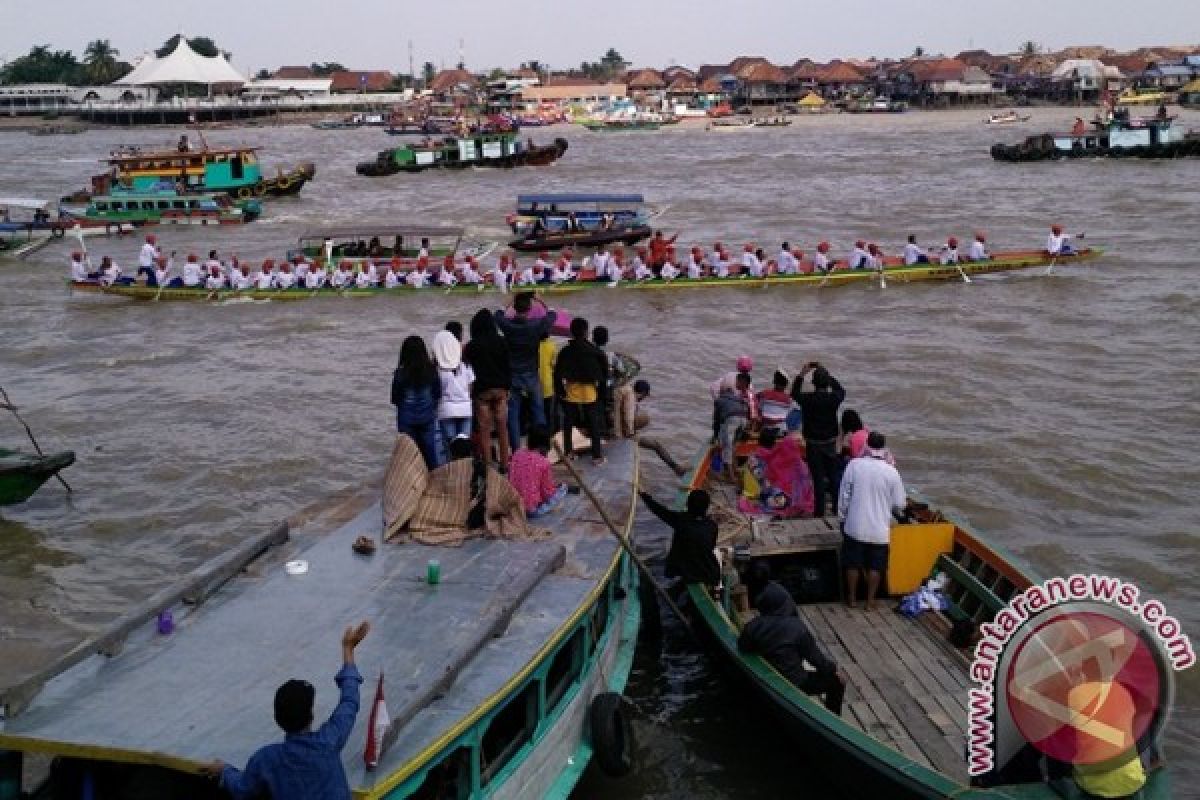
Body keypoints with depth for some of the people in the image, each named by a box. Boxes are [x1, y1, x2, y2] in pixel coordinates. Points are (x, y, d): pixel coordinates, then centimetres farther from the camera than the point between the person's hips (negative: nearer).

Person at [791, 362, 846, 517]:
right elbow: (842, 391, 13)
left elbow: (794, 393, 8)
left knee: (818, 478, 4)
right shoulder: (833, 398, -12)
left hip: (813, 445, -1)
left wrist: (801, 374, 10)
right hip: (830, 443, 1)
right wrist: (828, 375, 14)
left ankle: (819, 512, 8)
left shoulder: (807, 399, -15)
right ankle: (838, 507, 19)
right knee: (834, 476, 13)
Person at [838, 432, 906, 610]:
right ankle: (870, 601, 20)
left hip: (855, 526, 1)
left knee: (853, 564, 15)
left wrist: (843, 517, 10)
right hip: (879, 529, -1)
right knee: (875, 567, 13)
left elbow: (843, 495, -3)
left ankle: (852, 598, 25)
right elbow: (899, 505, -2)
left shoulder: (854, 465, -9)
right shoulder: (891, 472, -10)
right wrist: (896, 511, 20)